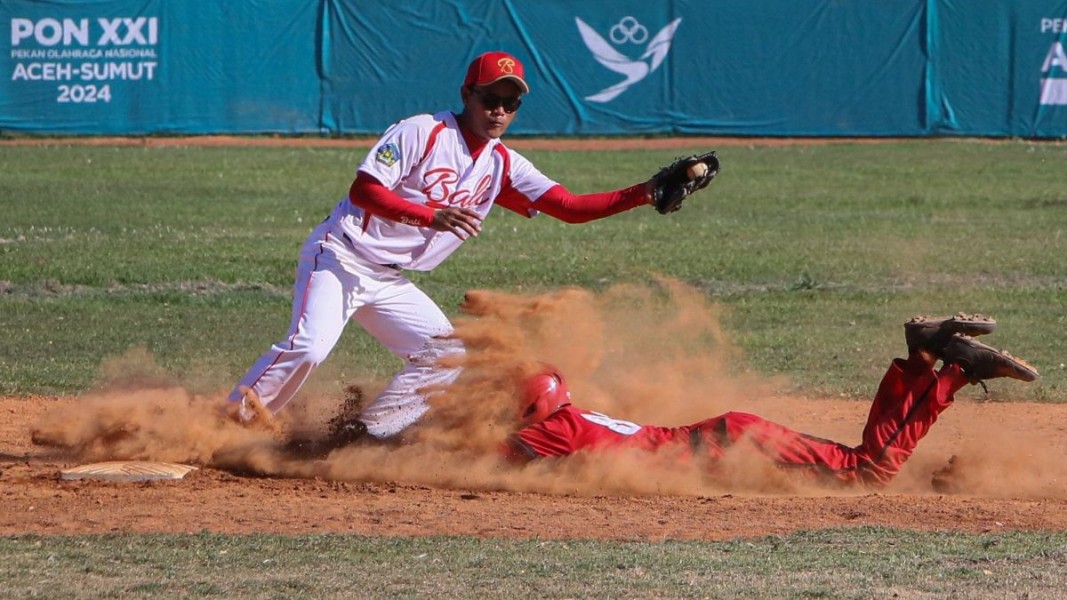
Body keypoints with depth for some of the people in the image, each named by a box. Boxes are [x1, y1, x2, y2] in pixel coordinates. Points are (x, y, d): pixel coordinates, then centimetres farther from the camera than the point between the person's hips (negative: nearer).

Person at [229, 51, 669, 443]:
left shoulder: (504, 166, 5)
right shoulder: (422, 133, -13)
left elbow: (571, 207, -1)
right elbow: (363, 189, -22)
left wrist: (642, 194, -14)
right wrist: (432, 216, -34)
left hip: (389, 282, 8)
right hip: (341, 258, -8)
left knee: (446, 355, 4)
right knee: (308, 347, -26)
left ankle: (358, 437, 6)